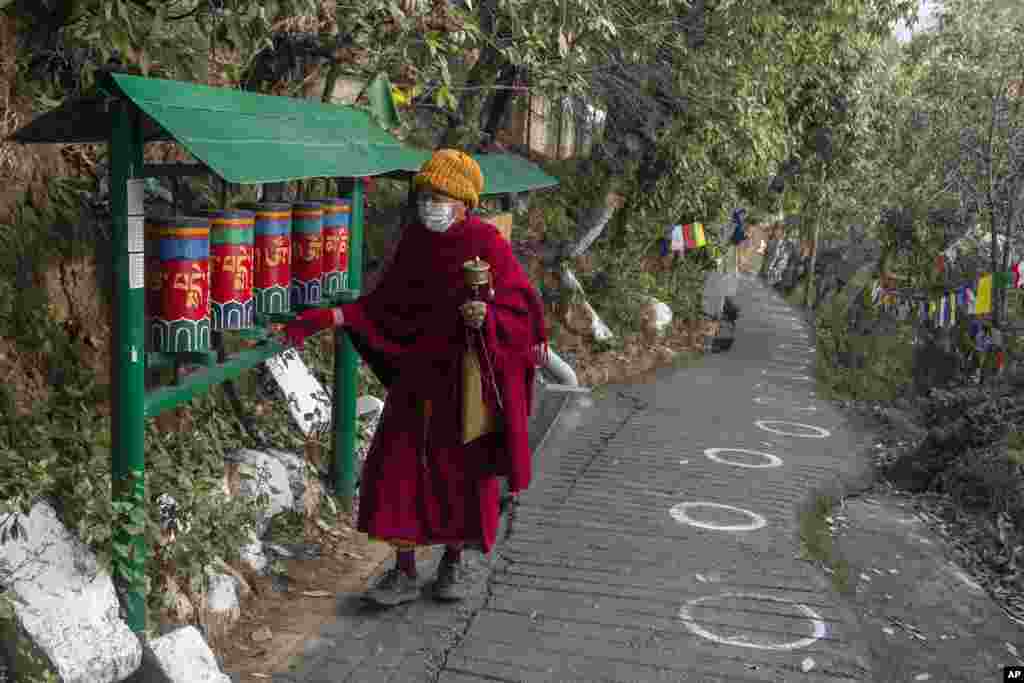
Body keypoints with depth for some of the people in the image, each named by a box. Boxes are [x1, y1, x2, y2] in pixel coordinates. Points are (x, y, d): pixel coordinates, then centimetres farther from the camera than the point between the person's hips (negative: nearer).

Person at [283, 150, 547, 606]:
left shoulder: (486, 243, -11)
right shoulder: (413, 242, 3)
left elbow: (522, 307, -12)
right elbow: (386, 305, 7)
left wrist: (486, 316, -31)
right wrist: (333, 317, -4)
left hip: (469, 379, -4)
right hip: (419, 376, 4)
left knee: (464, 472, 9)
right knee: (396, 467, 0)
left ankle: (454, 561, 32)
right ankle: (404, 571, 14)